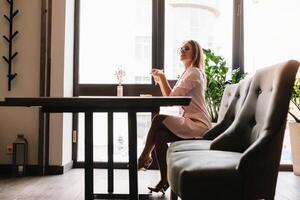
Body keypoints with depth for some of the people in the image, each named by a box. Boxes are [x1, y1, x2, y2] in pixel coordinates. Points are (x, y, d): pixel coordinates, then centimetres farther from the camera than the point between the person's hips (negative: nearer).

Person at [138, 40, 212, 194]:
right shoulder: (187, 73, 20)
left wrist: (162, 76, -10)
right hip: (190, 122, 9)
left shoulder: (194, 73, -11)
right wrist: (160, 81, 7)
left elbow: (172, 97, -19)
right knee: (160, 135, -12)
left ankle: (145, 156, -2)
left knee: (158, 120, -22)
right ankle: (165, 180, -8)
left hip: (198, 125, -9)